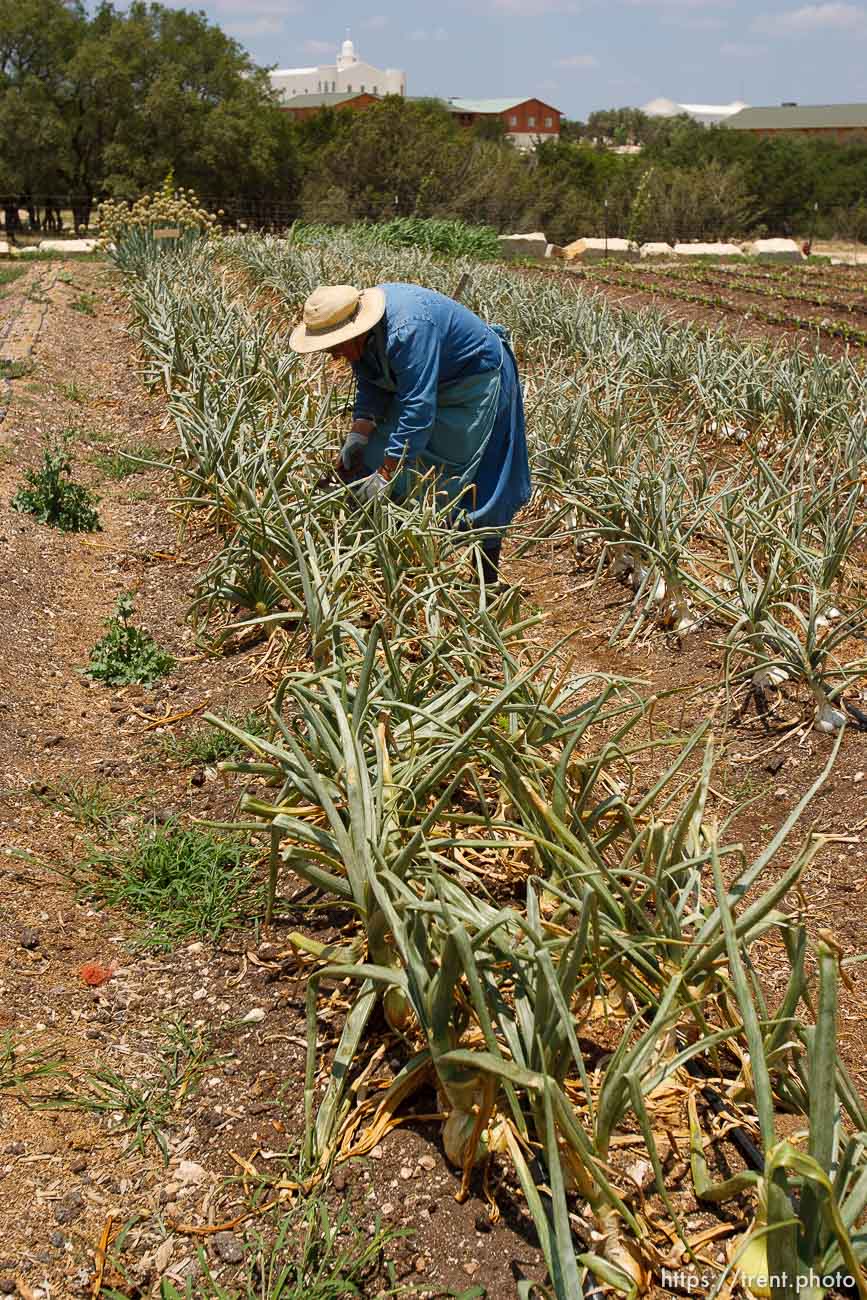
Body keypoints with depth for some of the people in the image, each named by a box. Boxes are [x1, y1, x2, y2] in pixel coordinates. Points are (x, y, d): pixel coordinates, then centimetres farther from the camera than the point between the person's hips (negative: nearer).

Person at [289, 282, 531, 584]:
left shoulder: (408, 332, -39)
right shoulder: (361, 327, -10)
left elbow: (418, 411, -41)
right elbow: (370, 386, 1)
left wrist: (385, 475, -40)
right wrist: (358, 433, -15)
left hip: (474, 382, -9)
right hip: (421, 383, 9)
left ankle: (486, 571, 3)